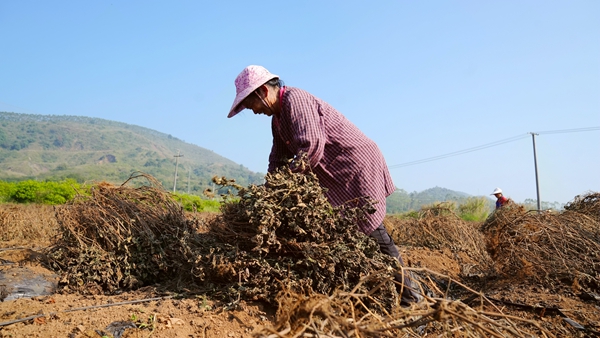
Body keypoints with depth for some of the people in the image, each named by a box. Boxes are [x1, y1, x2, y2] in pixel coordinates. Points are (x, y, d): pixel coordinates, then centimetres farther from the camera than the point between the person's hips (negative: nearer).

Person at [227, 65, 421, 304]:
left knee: (370, 230, -9)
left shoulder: (294, 99, -18)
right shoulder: (277, 119, 13)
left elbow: (312, 146, -31)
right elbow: (278, 159, 13)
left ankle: (409, 296, 3)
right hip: (335, 177, 10)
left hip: (357, 164, -10)